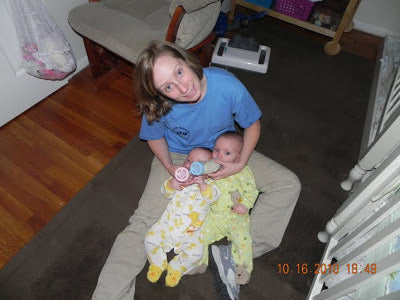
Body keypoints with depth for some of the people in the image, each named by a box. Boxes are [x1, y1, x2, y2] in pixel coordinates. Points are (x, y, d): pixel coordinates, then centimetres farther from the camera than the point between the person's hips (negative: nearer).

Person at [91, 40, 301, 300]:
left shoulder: (228, 87, -30)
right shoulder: (159, 106, -27)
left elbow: (252, 125, -11)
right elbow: (155, 137, -4)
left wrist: (241, 163, -23)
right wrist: (169, 167, -21)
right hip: (178, 157, -1)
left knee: (289, 184, -9)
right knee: (142, 225, -16)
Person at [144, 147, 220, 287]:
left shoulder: (208, 184, 4)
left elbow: (213, 196, -13)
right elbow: (165, 192, 2)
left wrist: (202, 185, -30)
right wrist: (171, 184, -20)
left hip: (190, 232, -2)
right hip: (167, 225, 2)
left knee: (196, 252, -20)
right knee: (150, 238, -7)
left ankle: (175, 268, 9)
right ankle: (158, 264, 20)